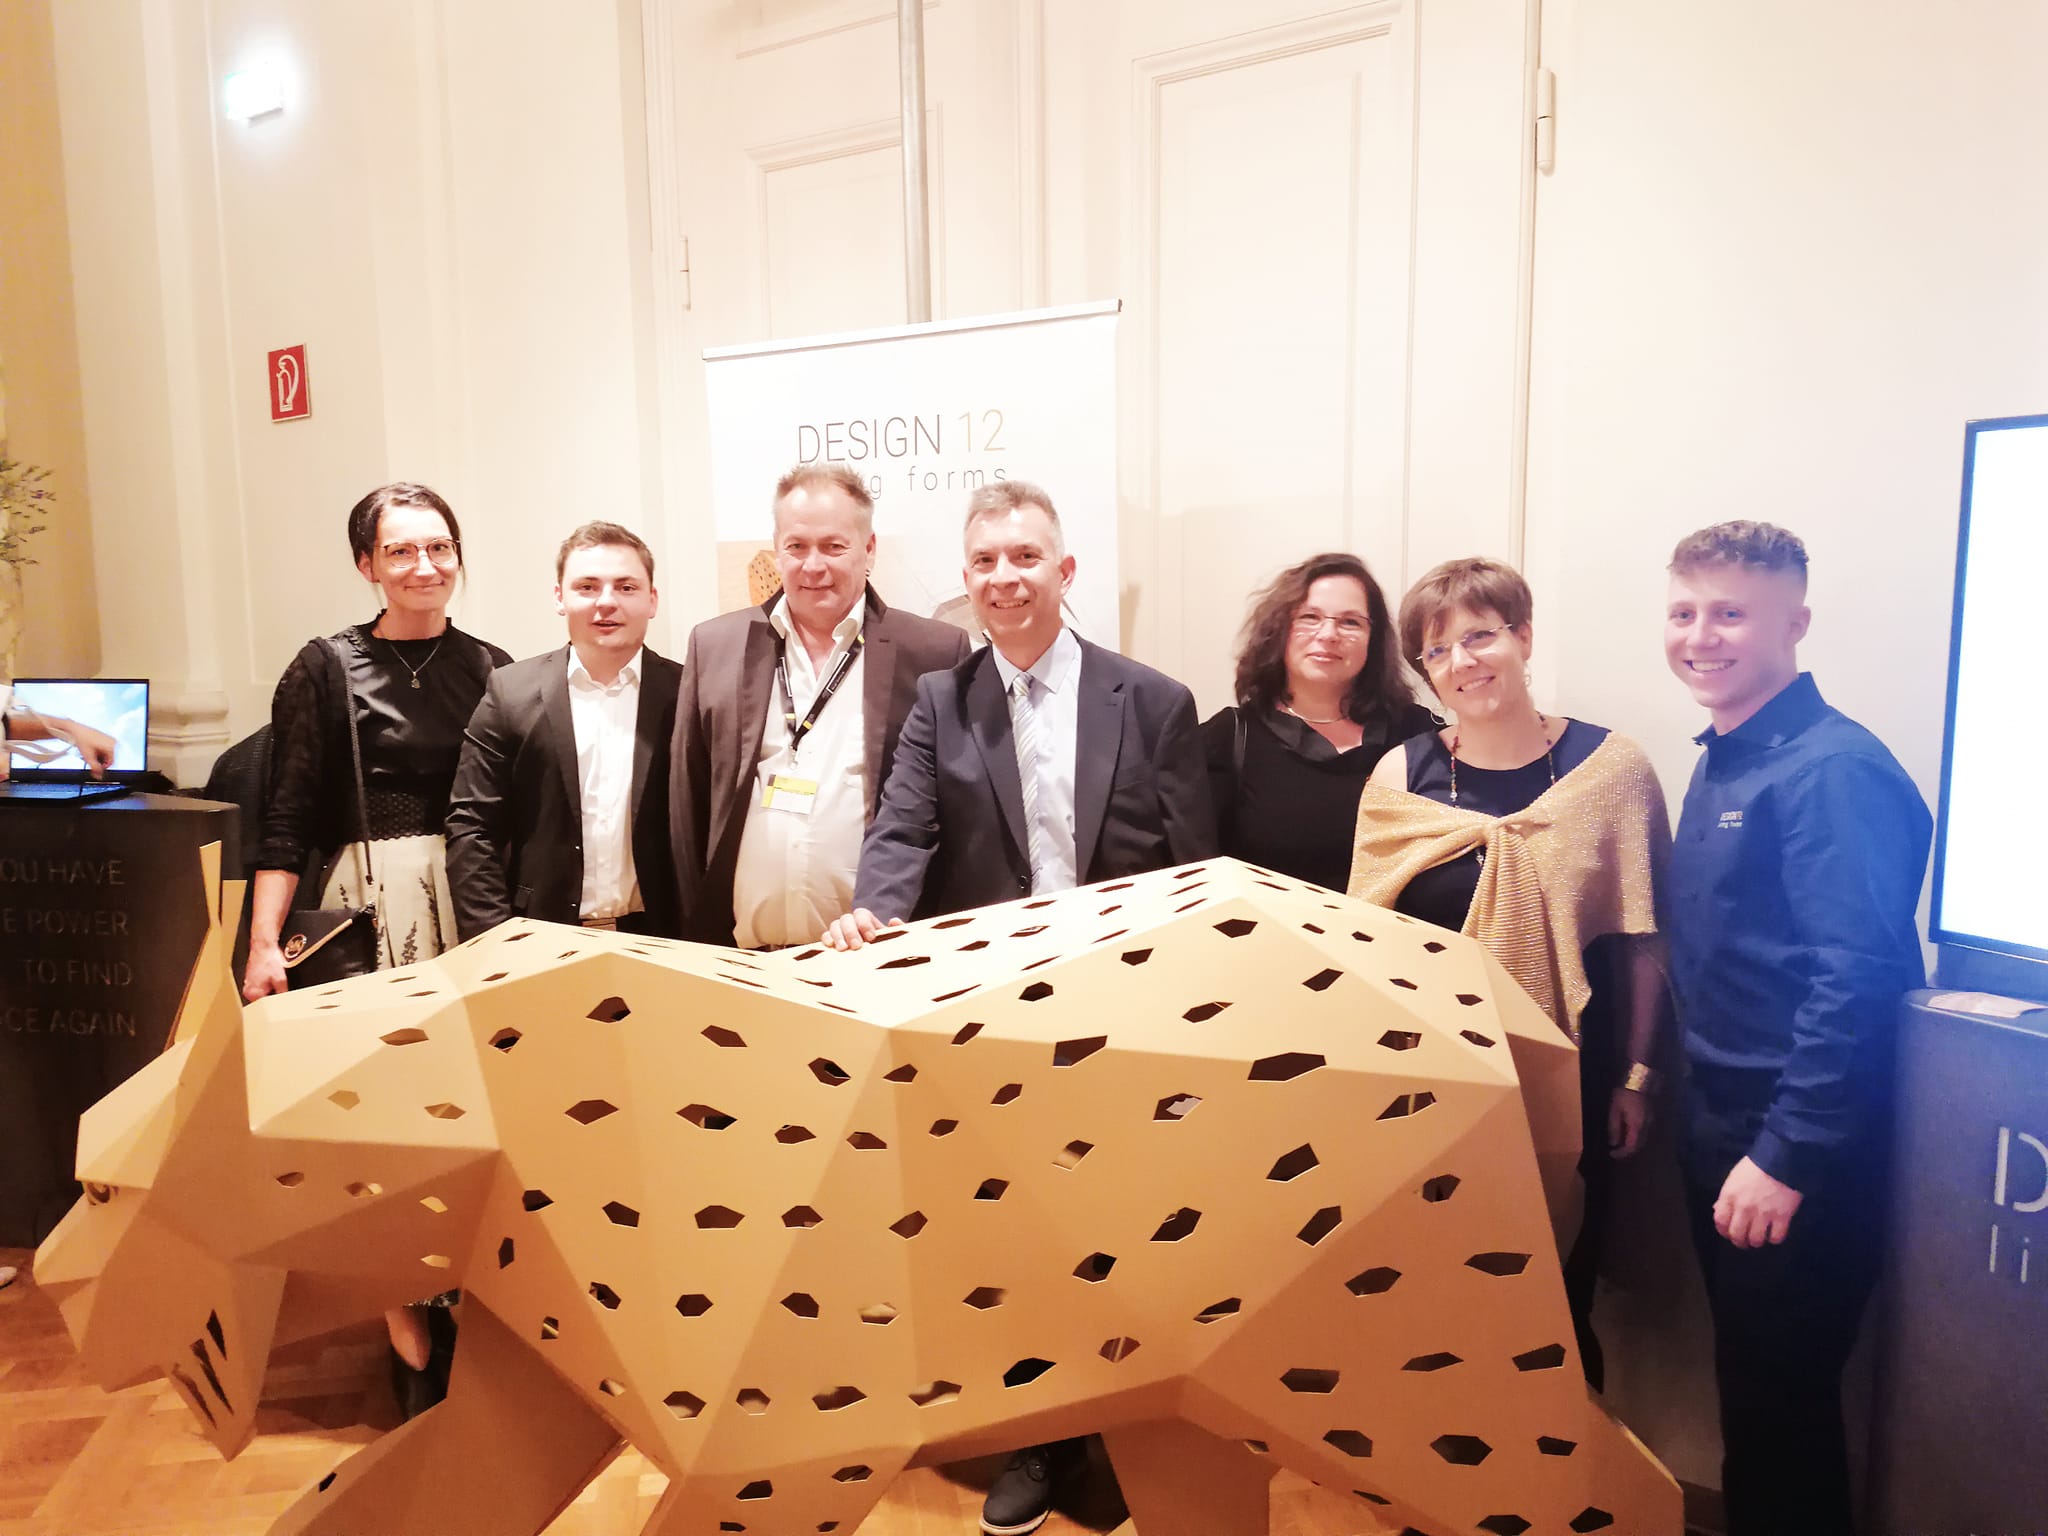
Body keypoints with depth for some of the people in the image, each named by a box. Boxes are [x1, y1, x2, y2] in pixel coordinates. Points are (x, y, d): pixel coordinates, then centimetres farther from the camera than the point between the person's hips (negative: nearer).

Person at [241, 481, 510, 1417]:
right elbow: (287, 820, 0)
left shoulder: (491, 667, 9)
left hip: (480, 904, 2)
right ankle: (410, 1329, 12)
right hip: (371, 904, -2)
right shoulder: (326, 669, 2)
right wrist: (264, 943, -8)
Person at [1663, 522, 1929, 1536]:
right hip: (1721, 1120, 8)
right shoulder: (1719, 761, 9)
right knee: (1747, 1378, 20)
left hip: (1795, 1146, -8)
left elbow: (1856, 979, -23)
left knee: (1779, 1397, 7)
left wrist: (1786, 1156, -21)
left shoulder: (1831, 769, -18)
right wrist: (1696, 1109, 14)